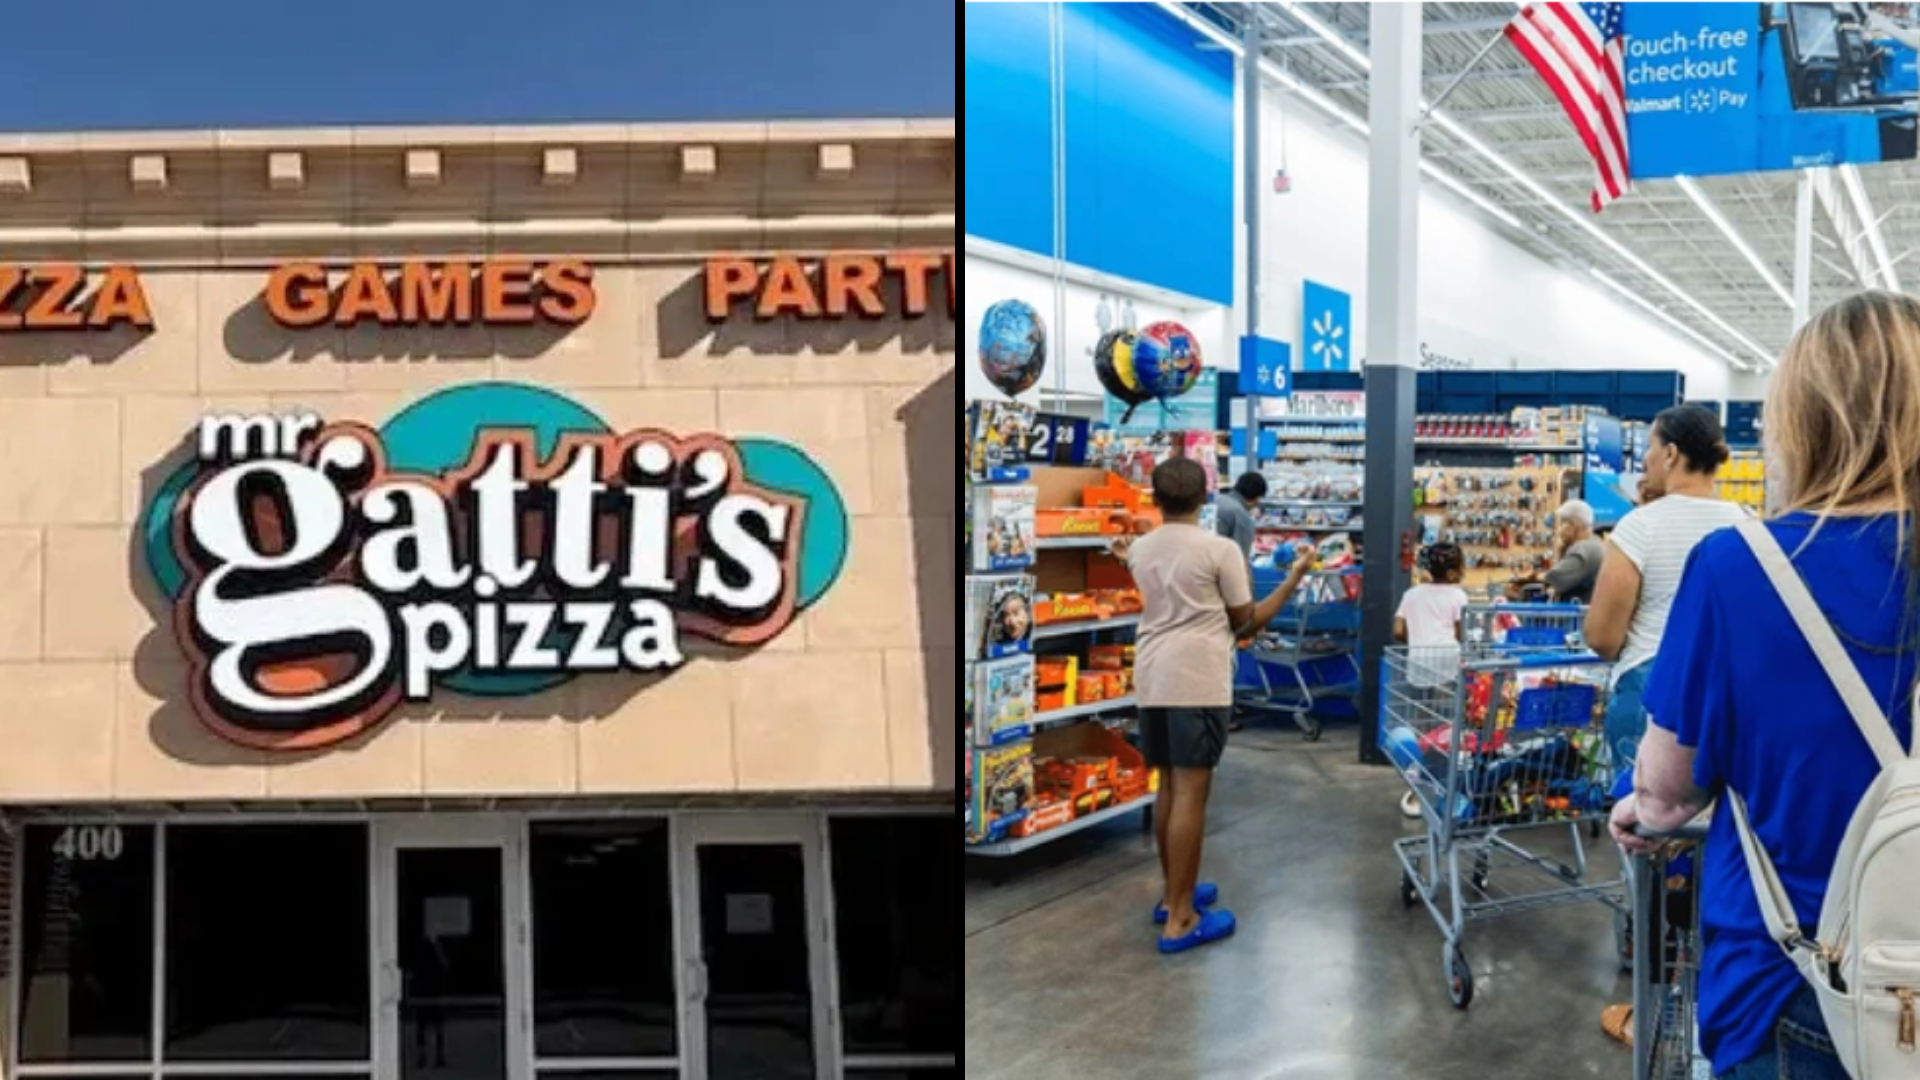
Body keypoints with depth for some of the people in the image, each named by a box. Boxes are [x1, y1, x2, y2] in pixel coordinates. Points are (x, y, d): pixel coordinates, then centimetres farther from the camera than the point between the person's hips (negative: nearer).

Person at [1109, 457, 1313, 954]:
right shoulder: (1220, 549, -6)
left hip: (1152, 680, 6)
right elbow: (1246, 621, 1)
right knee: (1191, 792, -4)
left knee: (1169, 787, 17)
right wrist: (1296, 576, 9)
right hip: (1197, 681, -6)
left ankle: (1174, 894, 28)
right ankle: (1180, 919, -2)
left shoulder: (1139, 549, 10)